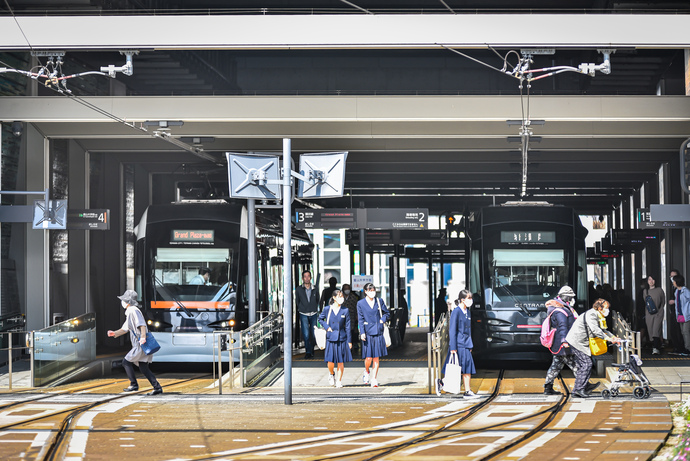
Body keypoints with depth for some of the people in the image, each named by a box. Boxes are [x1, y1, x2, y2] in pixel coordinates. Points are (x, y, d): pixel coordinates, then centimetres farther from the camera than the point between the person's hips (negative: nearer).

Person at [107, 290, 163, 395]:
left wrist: (143, 337, -34)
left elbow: (142, 324, -23)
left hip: (141, 344, -9)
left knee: (126, 362, -2)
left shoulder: (134, 311, -10)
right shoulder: (129, 312, 21)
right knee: (143, 367, 6)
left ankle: (134, 385, 2)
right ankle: (157, 387, 3)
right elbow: (125, 329, 29)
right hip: (138, 344, 9)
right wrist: (114, 333, 16)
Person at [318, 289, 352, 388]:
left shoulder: (345, 311, 0)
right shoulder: (327, 309, 0)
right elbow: (320, 319, 16)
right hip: (330, 338, 0)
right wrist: (326, 327, -1)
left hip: (341, 339, 0)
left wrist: (349, 341, 2)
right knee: (330, 361, -3)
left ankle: (339, 381, 16)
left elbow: (348, 327, 3)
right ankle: (331, 374, 28)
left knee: (341, 362, 3)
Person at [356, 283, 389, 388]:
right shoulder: (361, 303, 2)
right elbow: (360, 319, 0)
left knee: (376, 358, 1)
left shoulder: (379, 301, 8)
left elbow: (387, 313, 18)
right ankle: (366, 372, 25)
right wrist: (362, 333, -8)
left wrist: (382, 320, -1)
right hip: (367, 333, -2)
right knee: (368, 357, -5)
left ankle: (374, 379, 8)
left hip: (378, 333, 2)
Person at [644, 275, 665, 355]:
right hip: (649, 314, 4)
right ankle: (654, 347, 8)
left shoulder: (659, 290, 3)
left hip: (658, 313, -4)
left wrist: (659, 309, -3)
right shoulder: (645, 291, 11)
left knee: (656, 331, -16)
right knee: (651, 332, 2)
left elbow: (663, 302, 8)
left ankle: (656, 348, -24)